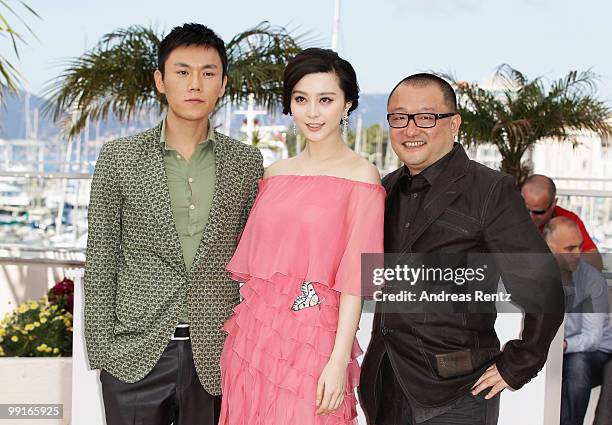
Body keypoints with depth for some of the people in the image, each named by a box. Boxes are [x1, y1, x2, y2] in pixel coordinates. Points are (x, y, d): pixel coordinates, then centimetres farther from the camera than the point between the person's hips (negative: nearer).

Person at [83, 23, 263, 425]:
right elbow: (101, 260, 1)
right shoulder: (119, 157, 0)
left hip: (216, 357, 1)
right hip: (135, 353, -1)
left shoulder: (247, 162, 4)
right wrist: (100, 351, -2)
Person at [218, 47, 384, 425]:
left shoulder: (360, 176, -6)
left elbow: (354, 279, -11)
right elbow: (252, 263, 13)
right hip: (254, 333, 5)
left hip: (311, 338, -5)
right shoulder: (274, 174, 10)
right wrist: (237, 336, 8)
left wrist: (340, 360, -15)